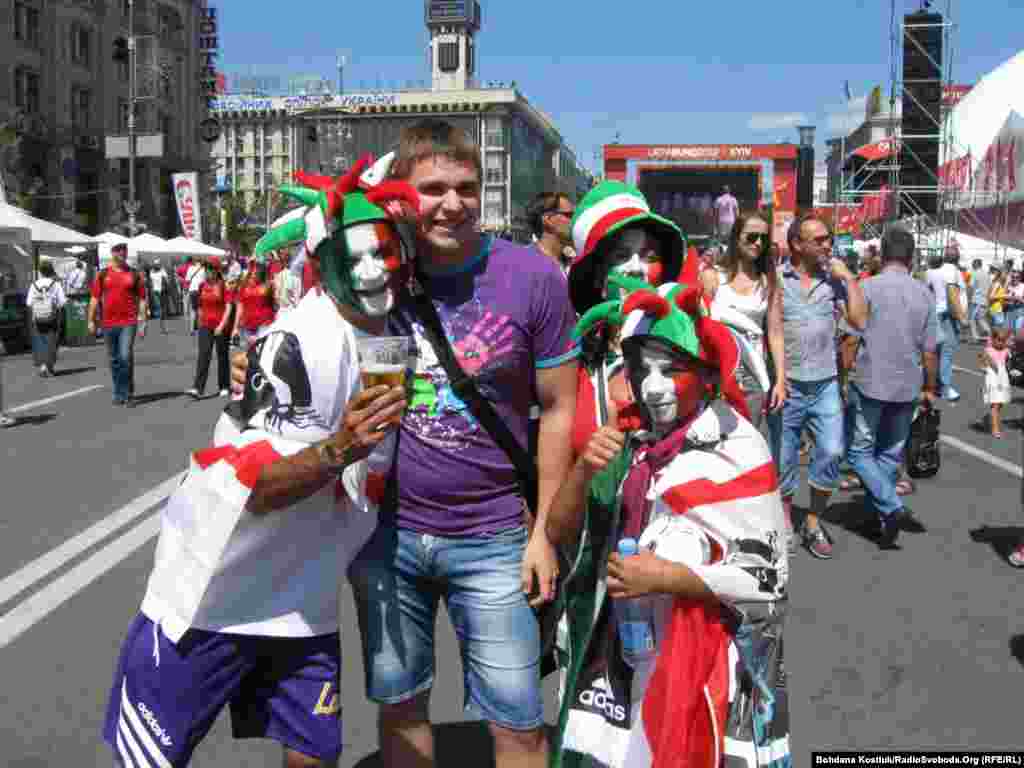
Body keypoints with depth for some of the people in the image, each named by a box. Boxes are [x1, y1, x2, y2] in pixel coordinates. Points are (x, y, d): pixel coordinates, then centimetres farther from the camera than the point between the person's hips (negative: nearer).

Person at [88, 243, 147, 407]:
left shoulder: (134, 274, 4)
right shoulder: (103, 274, 8)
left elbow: (142, 299, 4)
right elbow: (95, 298, 8)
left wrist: (142, 322, -1)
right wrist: (91, 320, 2)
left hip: (128, 322, -3)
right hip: (109, 324, 3)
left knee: (126, 357, -13)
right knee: (114, 360, 10)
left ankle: (128, 394, -2)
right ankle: (118, 394, 22)